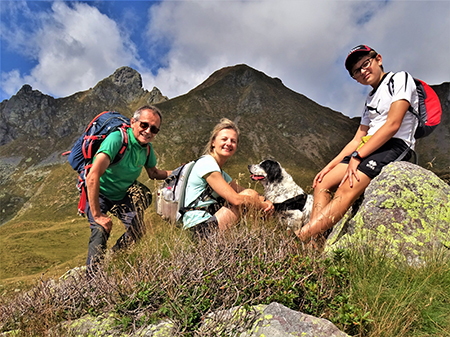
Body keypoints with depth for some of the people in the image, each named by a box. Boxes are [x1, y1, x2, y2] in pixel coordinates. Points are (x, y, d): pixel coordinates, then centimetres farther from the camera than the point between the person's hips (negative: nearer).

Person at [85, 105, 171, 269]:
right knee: (101, 231, -22)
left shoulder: (147, 148, -7)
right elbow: (92, 177, -36)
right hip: (98, 194, -5)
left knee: (137, 230, -8)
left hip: (123, 194, 6)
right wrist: (97, 215, -33)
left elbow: (153, 173, 12)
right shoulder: (117, 139, -30)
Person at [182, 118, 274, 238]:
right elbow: (236, 199, -20)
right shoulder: (206, 163, -14)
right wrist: (263, 205, -8)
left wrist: (265, 201, -4)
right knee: (250, 194, -10)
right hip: (203, 229, -10)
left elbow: (242, 191, 15)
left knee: (250, 194, 10)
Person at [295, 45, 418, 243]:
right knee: (322, 183, -8)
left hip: (395, 146, -8)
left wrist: (357, 156, -18)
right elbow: (357, 139, 18)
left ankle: (296, 242, -39)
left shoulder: (400, 79, 1)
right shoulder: (370, 99, 24)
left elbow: (393, 125, -14)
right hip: (369, 149, 9)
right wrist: (330, 166, 7)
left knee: (347, 189, -30)